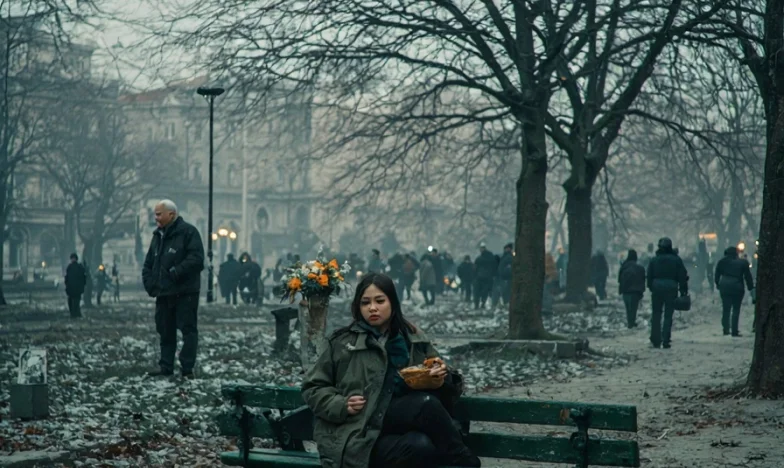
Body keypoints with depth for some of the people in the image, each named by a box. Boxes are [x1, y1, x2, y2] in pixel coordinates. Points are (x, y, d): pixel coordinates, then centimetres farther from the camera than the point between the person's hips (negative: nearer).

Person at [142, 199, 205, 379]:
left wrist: (176, 272, -21)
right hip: (163, 293, 8)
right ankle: (166, 367, 18)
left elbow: (196, 259, -19)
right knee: (165, 331, 11)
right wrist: (150, 284, 5)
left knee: (188, 329, -4)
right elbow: (148, 264, 20)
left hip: (185, 292, -8)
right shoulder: (158, 235, 17)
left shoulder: (188, 231, -8)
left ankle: (187, 368, -2)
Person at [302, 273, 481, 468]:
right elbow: (312, 388, 11)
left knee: (422, 444, -36)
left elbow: (443, 395, 18)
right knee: (426, 404, -30)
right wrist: (341, 405, -7)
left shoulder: (415, 341, 13)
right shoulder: (343, 342, 5)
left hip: (401, 428, 3)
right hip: (358, 435, -3)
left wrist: (442, 378, -5)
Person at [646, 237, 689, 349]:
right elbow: (683, 276, -1)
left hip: (657, 288, 1)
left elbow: (649, 277, 5)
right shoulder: (676, 260, -2)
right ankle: (666, 341, -4)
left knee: (656, 315, 10)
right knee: (668, 316, 1)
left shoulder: (654, 260, 2)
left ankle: (656, 341, 10)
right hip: (671, 288, -1)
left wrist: (651, 288, 14)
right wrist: (683, 290, 5)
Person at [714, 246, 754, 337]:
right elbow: (748, 277, 3)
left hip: (724, 287, 2)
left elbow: (717, 275, 11)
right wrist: (751, 288, 10)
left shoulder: (722, 262, 5)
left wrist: (718, 284, 23)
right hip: (737, 288, -2)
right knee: (736, 310, 2)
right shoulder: (743, 262, 1)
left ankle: (726, 329, 10)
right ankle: (734, 331, -2)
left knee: (725, 309, 11)